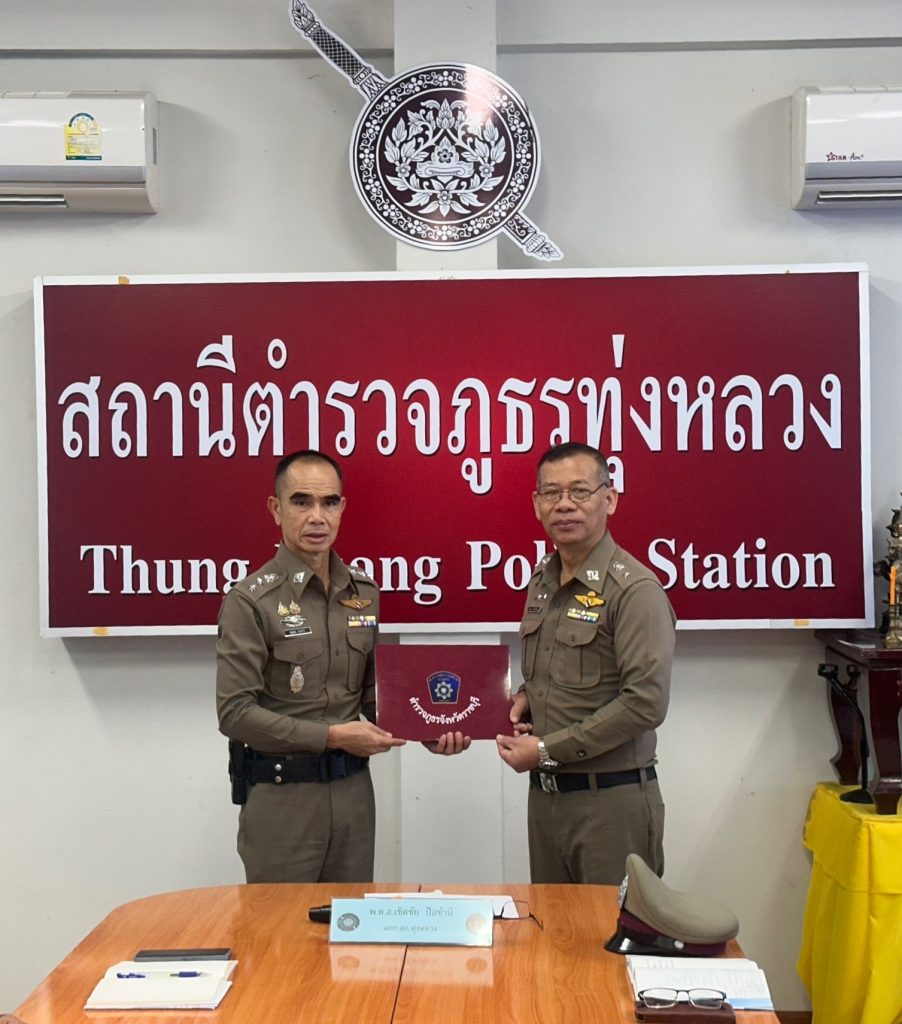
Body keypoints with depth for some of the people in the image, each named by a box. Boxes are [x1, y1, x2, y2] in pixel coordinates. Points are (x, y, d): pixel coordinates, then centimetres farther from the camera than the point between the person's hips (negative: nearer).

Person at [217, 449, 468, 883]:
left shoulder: (364, 593, 6)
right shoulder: (251, 600, -12)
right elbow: (235, 712, -15)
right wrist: (332, 736, -16)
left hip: (353, 786, 5)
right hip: (281, 793, -5)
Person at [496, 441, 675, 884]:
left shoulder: (635, 589, -16)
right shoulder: (542, 580, 10)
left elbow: (646, 701, -22)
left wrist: (548, 749, -18)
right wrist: (527, 696, 2)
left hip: (612, 800, -7)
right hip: (545, 794, 8)